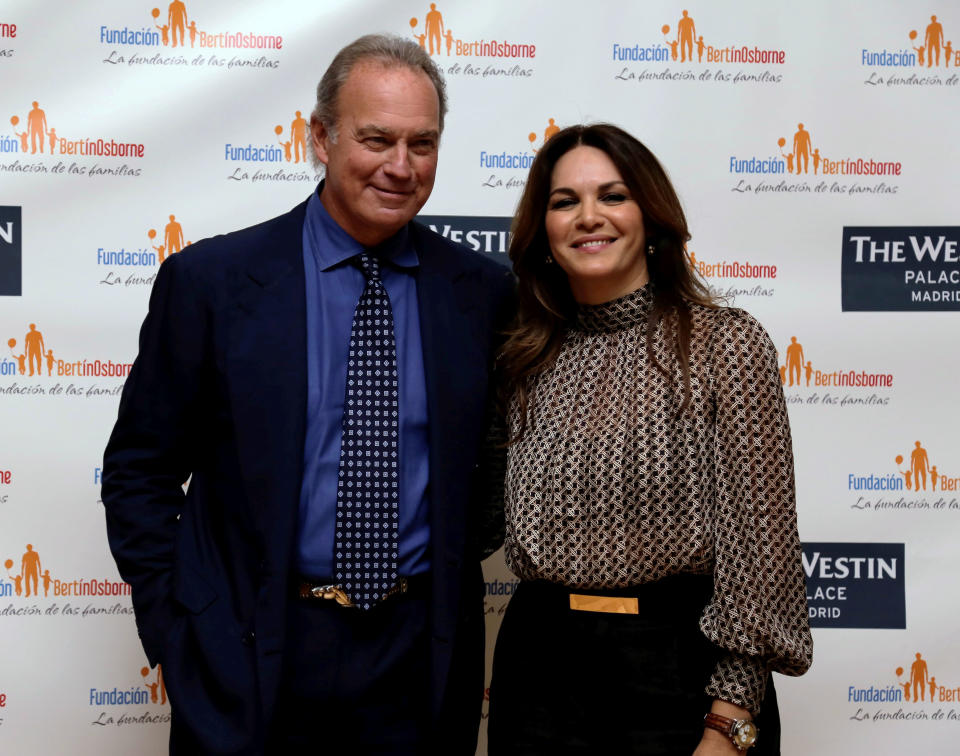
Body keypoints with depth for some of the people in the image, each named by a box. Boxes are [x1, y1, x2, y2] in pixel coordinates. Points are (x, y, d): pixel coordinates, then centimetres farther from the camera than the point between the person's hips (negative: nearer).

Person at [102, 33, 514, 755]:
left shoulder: (483, 290, -1)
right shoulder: (210, 280, -7)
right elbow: (140, 469, -1)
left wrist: (457, 566, 2)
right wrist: (172, 633, -5)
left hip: (420, 659, 2)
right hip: (247, 661, -1)